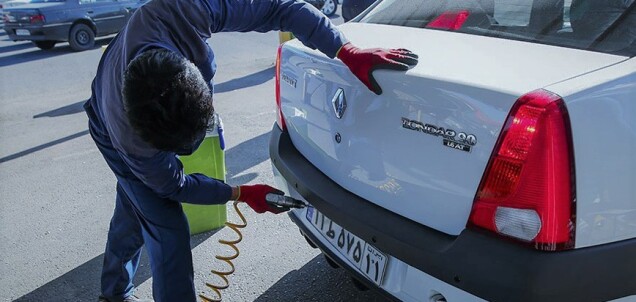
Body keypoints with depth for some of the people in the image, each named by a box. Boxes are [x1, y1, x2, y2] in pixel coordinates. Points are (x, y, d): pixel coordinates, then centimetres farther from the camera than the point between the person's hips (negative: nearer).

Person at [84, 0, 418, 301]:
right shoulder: (131, 142, -46)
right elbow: (174, 186, -24)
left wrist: (349, 53, -41)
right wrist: (242, 194, -18)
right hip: (114, 138, -5)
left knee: (133, 212, 22)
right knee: (168, 232, -10)